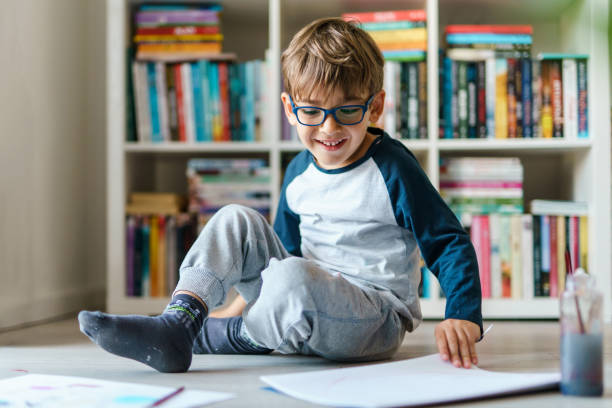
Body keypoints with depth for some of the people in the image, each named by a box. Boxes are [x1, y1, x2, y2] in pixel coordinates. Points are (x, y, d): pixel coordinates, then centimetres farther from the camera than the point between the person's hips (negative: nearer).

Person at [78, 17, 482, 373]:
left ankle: (220, 335, -10)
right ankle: (177, 323, -20)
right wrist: (257, 297, 21)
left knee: (294, 278, -37)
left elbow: (450, 244, -13)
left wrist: (463, 318, -26)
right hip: (304, 308, 7)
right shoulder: (298, 173, 7)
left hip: (378, 322, -6)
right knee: (236, 220, -4)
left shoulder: (393, 170, -13)